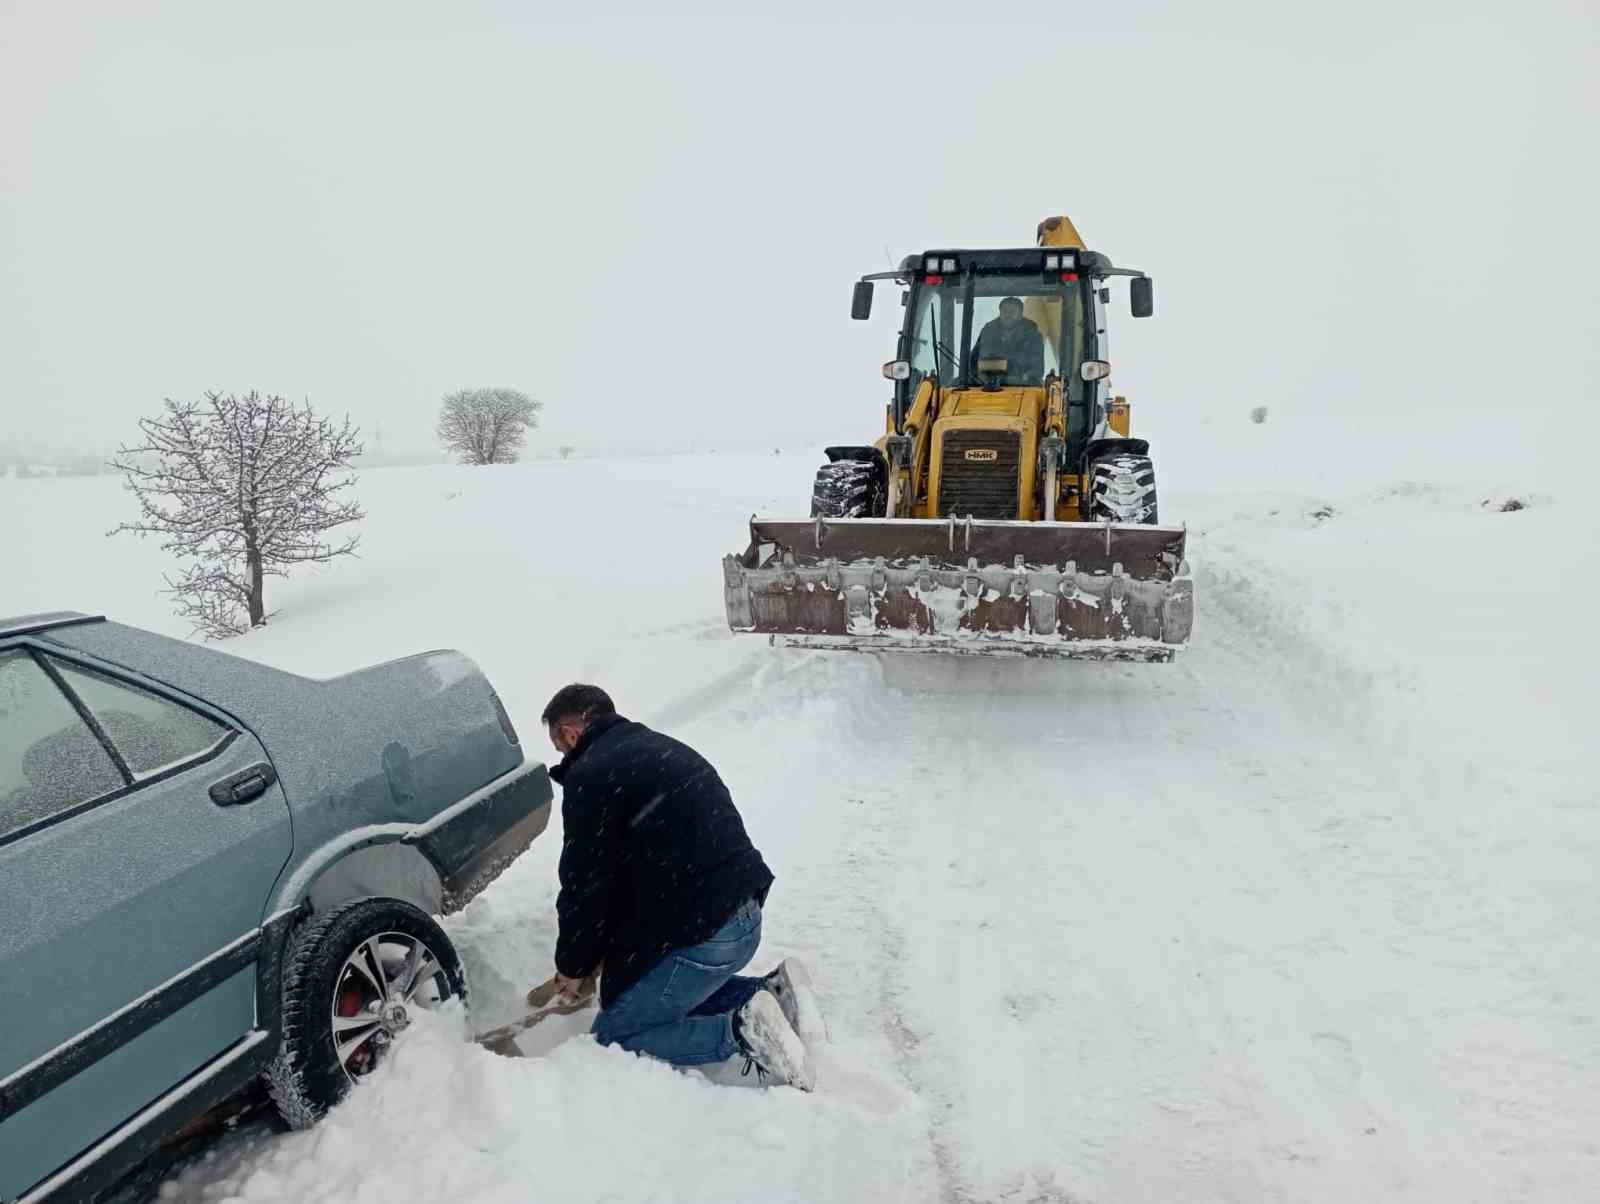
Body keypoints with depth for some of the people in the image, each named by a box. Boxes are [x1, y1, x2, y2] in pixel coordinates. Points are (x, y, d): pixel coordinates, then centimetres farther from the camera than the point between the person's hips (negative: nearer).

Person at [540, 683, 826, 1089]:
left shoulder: (590, 774, -12)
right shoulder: (657, 749, 18)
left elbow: (586, 884, -10)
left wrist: (573, 966, 8)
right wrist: (607, 949, 25)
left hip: (701, 933, -9)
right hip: (742, 917, 9)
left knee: (612, 1034, 6)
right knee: (666, 994, 29)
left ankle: (741, 1029, -10)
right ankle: (768, 993, 11)